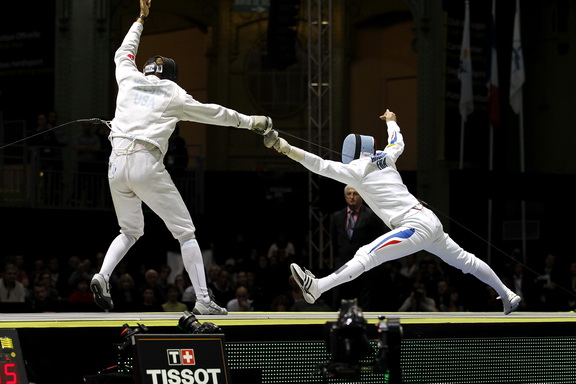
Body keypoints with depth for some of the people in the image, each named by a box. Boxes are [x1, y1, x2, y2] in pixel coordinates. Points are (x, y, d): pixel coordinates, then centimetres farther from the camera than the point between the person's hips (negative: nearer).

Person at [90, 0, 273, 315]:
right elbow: (214, 113, 15)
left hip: (117, 164, 4)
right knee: (185, 233, 5)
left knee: (131, 231, 23)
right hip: (146, 165, -4)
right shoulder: (174, 95, 7)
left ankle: (102, 277, -4)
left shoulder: (129, 79, 14)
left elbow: (123, 54, 36)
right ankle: (203, 301, -4)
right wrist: (251, 122, 27)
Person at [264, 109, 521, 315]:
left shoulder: (357, 169, -4)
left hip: (415, 227, -8)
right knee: (464, 261, 26)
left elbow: (320, 165, -13)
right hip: (430, 222, 8)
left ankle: (316, 288, -39)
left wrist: (285, 148, -16)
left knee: (366, 256, -22)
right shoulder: (385, 159, 16)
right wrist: (390, 121, 58)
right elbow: (398, 143, 39)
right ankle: (508, 296, 40)